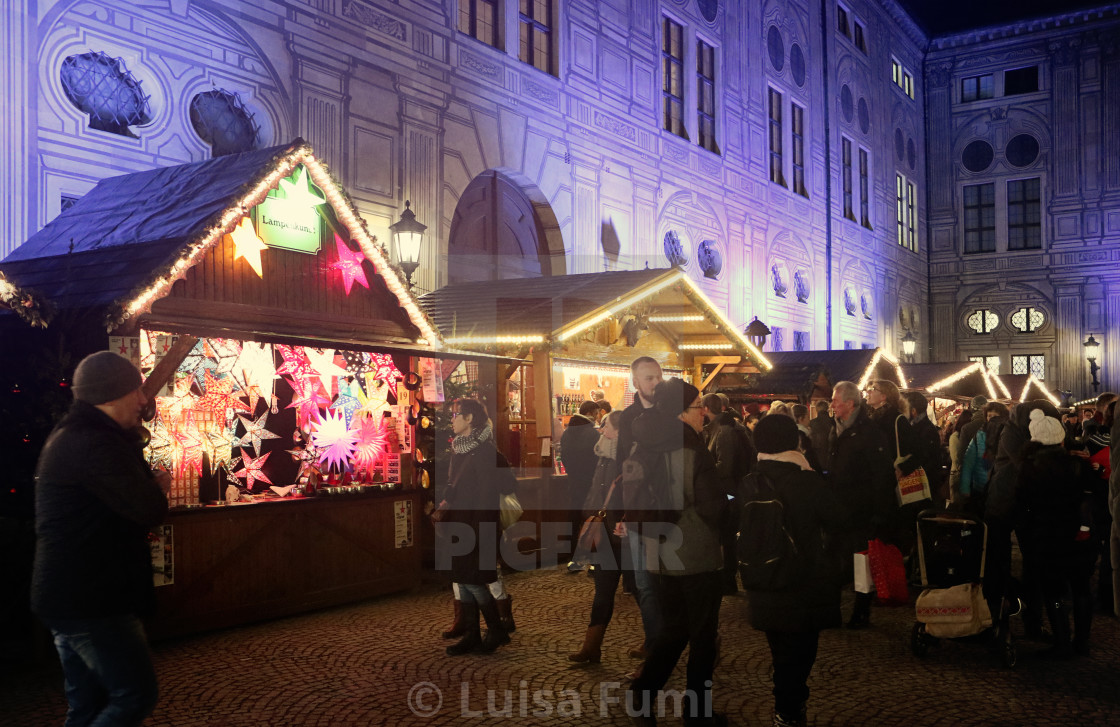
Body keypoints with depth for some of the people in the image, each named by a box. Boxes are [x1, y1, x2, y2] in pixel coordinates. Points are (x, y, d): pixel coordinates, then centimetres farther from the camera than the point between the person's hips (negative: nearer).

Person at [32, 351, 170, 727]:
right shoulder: (96, 444, -20)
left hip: (67, 595, 11)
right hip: (92, 601, -11)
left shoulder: (68, 437, 15)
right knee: (136, 695, -6)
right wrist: (160, 485, -3)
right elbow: (150, 510, -22)